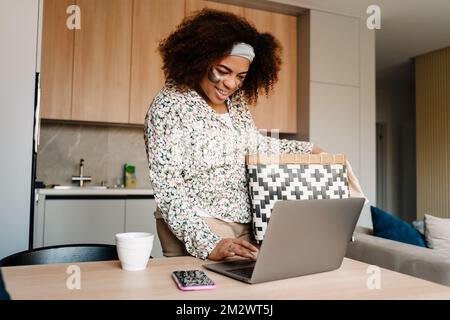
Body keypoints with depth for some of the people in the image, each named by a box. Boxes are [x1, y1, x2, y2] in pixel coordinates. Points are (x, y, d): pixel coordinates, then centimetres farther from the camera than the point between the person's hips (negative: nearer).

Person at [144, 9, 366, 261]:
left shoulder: (237, 104, 6)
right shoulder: (169, 105, -14)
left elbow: (257, 145, 23)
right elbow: (168, 189, -18)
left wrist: (308, 148, 20)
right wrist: (208, 245, -27)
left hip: (245, 227, 6)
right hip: (196, 233, -5)